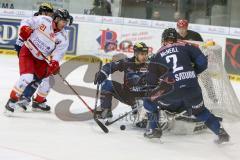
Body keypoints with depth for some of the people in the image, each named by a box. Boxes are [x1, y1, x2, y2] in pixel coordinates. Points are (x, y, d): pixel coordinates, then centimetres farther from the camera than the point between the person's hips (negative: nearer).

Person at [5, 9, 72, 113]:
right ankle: (12, 100, -12)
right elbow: (26, 22, -6)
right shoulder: (43, 20, -17)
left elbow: (58, 53, -16)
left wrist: (54, 63, -34)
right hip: (27, 51, -5)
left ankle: (39, 101, 28)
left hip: (40, 58, 5)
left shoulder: (63, 38, -9)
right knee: (27, 77, -23)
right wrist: (24, 29, -26)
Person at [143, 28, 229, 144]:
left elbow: (151, 80, 13)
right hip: (192, 88, 2)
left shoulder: (158, 56, 15)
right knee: (200, 111, 28)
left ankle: (154, 129, 16)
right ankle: (221, 132, 20)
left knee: (149, 102, 22)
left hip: (173, 90, -2)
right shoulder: (185, 47, 14)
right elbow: (202, 62, 6)